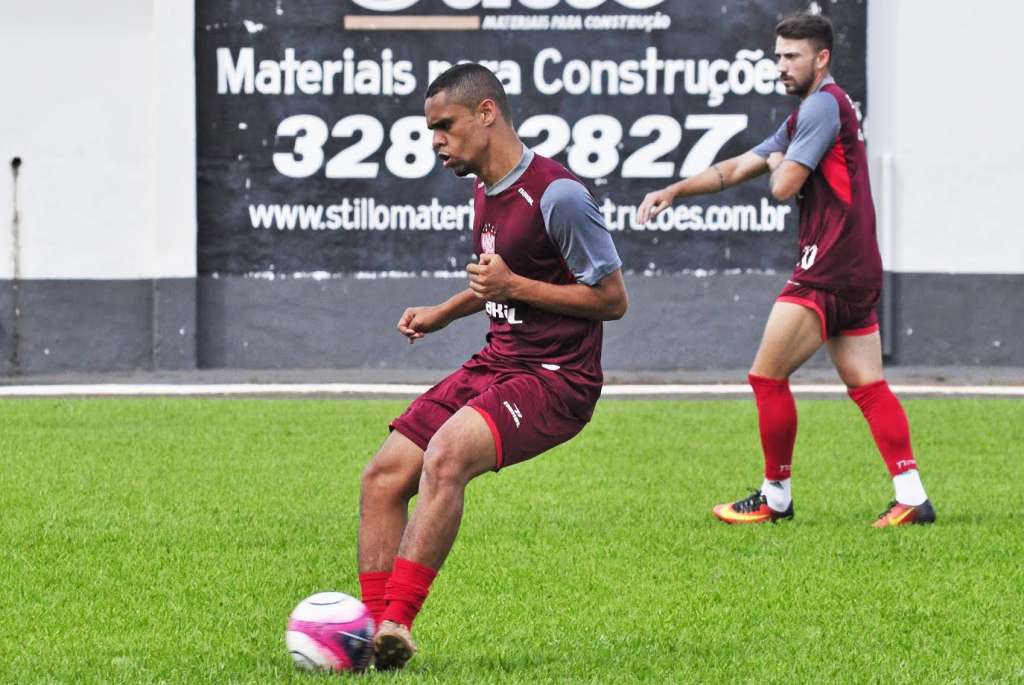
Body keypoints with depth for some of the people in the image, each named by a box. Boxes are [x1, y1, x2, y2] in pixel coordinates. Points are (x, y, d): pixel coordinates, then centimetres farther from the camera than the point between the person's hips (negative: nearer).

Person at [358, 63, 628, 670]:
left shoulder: (557, 195, -16)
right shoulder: (486, 190, 12)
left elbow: (612, 298, -14)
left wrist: (514, 287, -19)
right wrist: (445, 313, 17)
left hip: (555, 380, -9)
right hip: (496, 364, 9)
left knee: (446, 454, -33)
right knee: (383, 477, -4)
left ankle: (397, 622, -34)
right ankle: (376, 629, -6)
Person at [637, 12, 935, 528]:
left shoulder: (823, 104, -11)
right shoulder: (803, 116, 20)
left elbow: (784, 186, -16)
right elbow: (736, 169, 25)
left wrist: (779, 164, 6)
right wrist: (675, 191, 18)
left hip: (828, 268, -10)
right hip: (857, 271, 10)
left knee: (767, 378, -2)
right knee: (866, 385, 4)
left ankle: (775, 498, 5)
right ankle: (911, 496, -4)